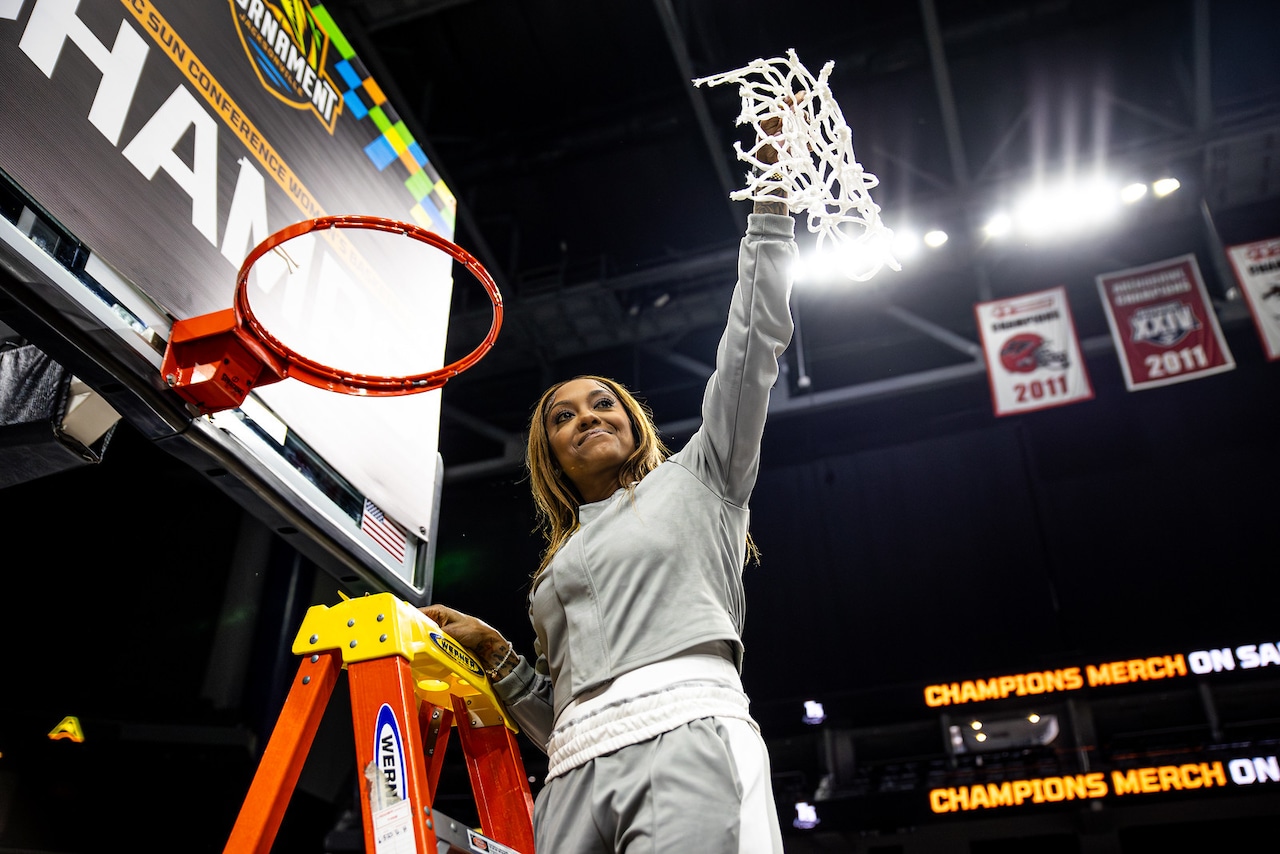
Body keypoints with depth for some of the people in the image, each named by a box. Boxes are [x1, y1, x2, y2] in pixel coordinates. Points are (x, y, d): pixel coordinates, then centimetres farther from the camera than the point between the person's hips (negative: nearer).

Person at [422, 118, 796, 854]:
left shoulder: (695, 479, 18)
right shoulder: (561, 560, 29)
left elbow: (756, 340, 10)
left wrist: (772, 200, 8)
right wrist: (494, 652, 12)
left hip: (688, 741, -4)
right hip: (577, 775, 5)